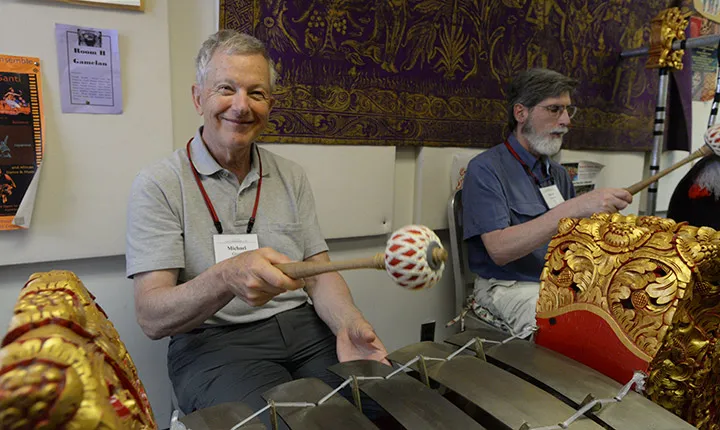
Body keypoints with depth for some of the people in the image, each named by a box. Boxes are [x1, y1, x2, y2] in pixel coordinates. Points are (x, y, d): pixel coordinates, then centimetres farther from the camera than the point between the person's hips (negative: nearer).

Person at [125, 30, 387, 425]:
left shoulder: (291, 177, 9)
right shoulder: (158, 185, -5)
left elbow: (319, 272, 6)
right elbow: (151, 318, -12)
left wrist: (348, 323, -16)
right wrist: (226, 278, -32)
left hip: (304, 328, 4)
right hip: (212, 342, -3)